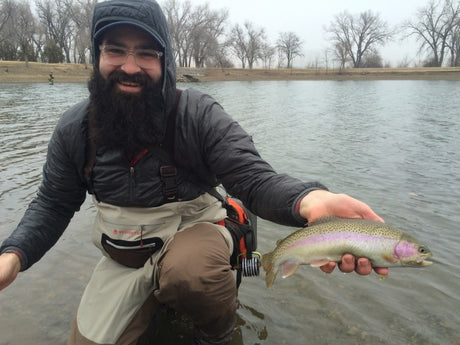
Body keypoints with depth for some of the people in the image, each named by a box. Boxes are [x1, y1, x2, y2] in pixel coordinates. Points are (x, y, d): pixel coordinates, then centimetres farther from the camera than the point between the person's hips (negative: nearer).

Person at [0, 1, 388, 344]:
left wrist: (310, 200, -48)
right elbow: (53, 204, 5)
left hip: (194, 229, -3)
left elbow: (253, 177, -26)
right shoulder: (74, 130, -6)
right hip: (123, 254, 4)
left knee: (188, 270, -36)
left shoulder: (200, 114, -18)